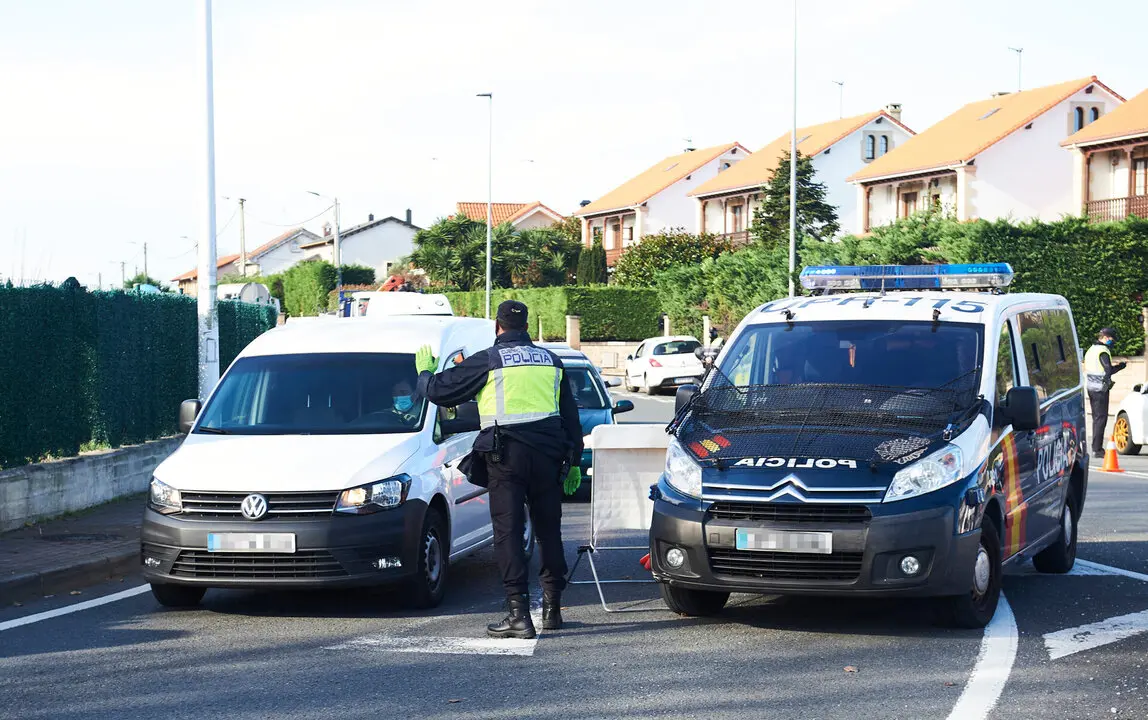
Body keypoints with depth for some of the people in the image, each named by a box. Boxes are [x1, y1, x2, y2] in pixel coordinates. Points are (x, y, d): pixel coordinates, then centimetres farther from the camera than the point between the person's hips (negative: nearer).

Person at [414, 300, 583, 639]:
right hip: (548, 453, 4)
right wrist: (573, 461, 25)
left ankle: (518, 614, -10)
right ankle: (552, 608, 19)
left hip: (506, 456, -4)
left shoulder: (487, 361, 0)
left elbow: (438, 391, 3)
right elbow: (570, 416, 19)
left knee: (508, 532, -3)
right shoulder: (551, 361, 15)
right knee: (549, 530, 14)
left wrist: (424, 370, 24)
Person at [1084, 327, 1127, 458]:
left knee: (1096, 417, 16)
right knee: (1101, 418, -7)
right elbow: (1109, 370, -21)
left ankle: (1096, 447, 20)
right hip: (1100, 389, -10)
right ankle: (1097, 449, -10)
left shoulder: (1091, 350, 16)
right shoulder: (1103, 351, -14)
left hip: (1090, 387, 10)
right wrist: (1122, 365, -7)